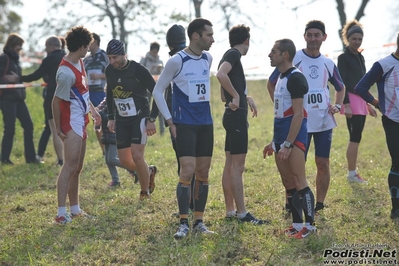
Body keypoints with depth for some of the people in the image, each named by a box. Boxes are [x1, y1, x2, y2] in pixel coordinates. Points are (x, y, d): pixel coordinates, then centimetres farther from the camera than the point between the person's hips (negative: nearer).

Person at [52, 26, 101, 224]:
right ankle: (61, 213, -15)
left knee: (77, 168, 14)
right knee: (70, 166, -14)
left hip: (81, 122, 10)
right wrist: (58, 129, -15)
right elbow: (56, 101, -19)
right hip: (71, 123, -10)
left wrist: (92, 109, 23)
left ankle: (75, 209, 21)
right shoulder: (66, 72, -24)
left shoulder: (79, 62, 7)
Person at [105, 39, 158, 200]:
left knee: (137, 156, -15)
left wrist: (152, 119, -16)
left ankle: (145, 191, 5)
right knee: (124, 161, 3)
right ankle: (149, 171, 31)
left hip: (140, 118, -6)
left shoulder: (138, 70, -17)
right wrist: (111, 117, 12)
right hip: (121, 120, 6)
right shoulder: (110, 70, 0)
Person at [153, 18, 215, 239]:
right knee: (187, 172, -12)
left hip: (206, 123, 6)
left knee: (203, 173, 7)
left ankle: (199, 221, 15)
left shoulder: (207, 59, 7)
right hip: (185, 124, -6)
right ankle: (183, 223, -5)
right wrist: (169, 120, -7)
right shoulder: (177, 61, -10)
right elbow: (157, 91, -4)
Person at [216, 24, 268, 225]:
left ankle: (230, 210, 17)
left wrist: (245, 98, 19)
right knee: (237, 166, -8)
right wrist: (236, 96, -24)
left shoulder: (230, 55, 18)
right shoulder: (234, 54, -10)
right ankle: (242, 213, -7)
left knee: (230, 165, 12)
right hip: (237, 116, -10)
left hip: (232, 115, 10)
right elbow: (221, 74, -32)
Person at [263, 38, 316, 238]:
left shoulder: (295, 78, -13)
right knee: (288, 183, 10)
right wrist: (274, 142, 22)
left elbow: (298, 114, -18)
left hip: (294, 137, -10)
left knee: (299, 182, -8)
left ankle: (310, 225, -3)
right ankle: (297, 224, 17)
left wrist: (287, 144, -21)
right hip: (281, 136, 10)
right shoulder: (281, 77, 16)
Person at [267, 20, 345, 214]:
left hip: (324, 121, 4)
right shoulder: (293, 59, -3)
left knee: (323, 163, 4)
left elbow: (340, 87, 25)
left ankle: (319, 205, 13)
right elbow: (271, 83, 3)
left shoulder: (328, 64, 9)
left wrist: (337, 105, 6)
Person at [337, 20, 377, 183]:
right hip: (351, 100, -8)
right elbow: (342, 83, -12)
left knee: (356, 138, 8)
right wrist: (346, 104, -19)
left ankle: (353, 172, 11)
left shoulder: (359, 57, 17)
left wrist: (369, 105, 21)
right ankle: (352, 174, -8)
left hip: (361, 101, 8)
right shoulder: (344, 57, -6)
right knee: (355, 138, -11)